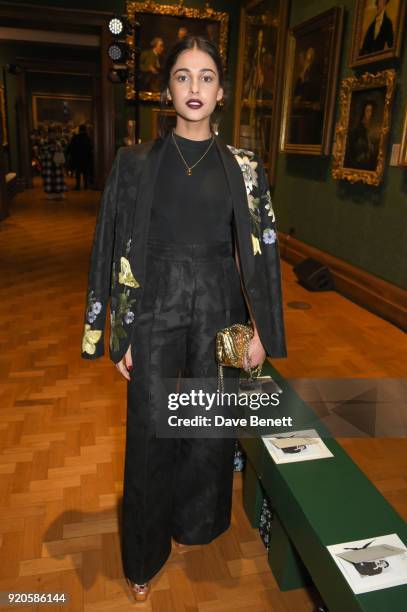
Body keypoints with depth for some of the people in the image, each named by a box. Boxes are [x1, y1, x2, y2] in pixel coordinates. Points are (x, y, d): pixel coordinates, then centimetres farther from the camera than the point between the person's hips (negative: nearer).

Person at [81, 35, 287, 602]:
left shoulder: (243, 167, 2)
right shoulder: (137, 161, -1)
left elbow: (260, 250, 3)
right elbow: (118, 249, -1)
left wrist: (260, 329, 1)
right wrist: (121, 332, -3)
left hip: (218, 311, 1)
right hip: (155, 311, -1)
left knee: (211, 425, 12)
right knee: (151, 431, 7)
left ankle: (193, 522, 43)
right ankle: (144, 554, 33)